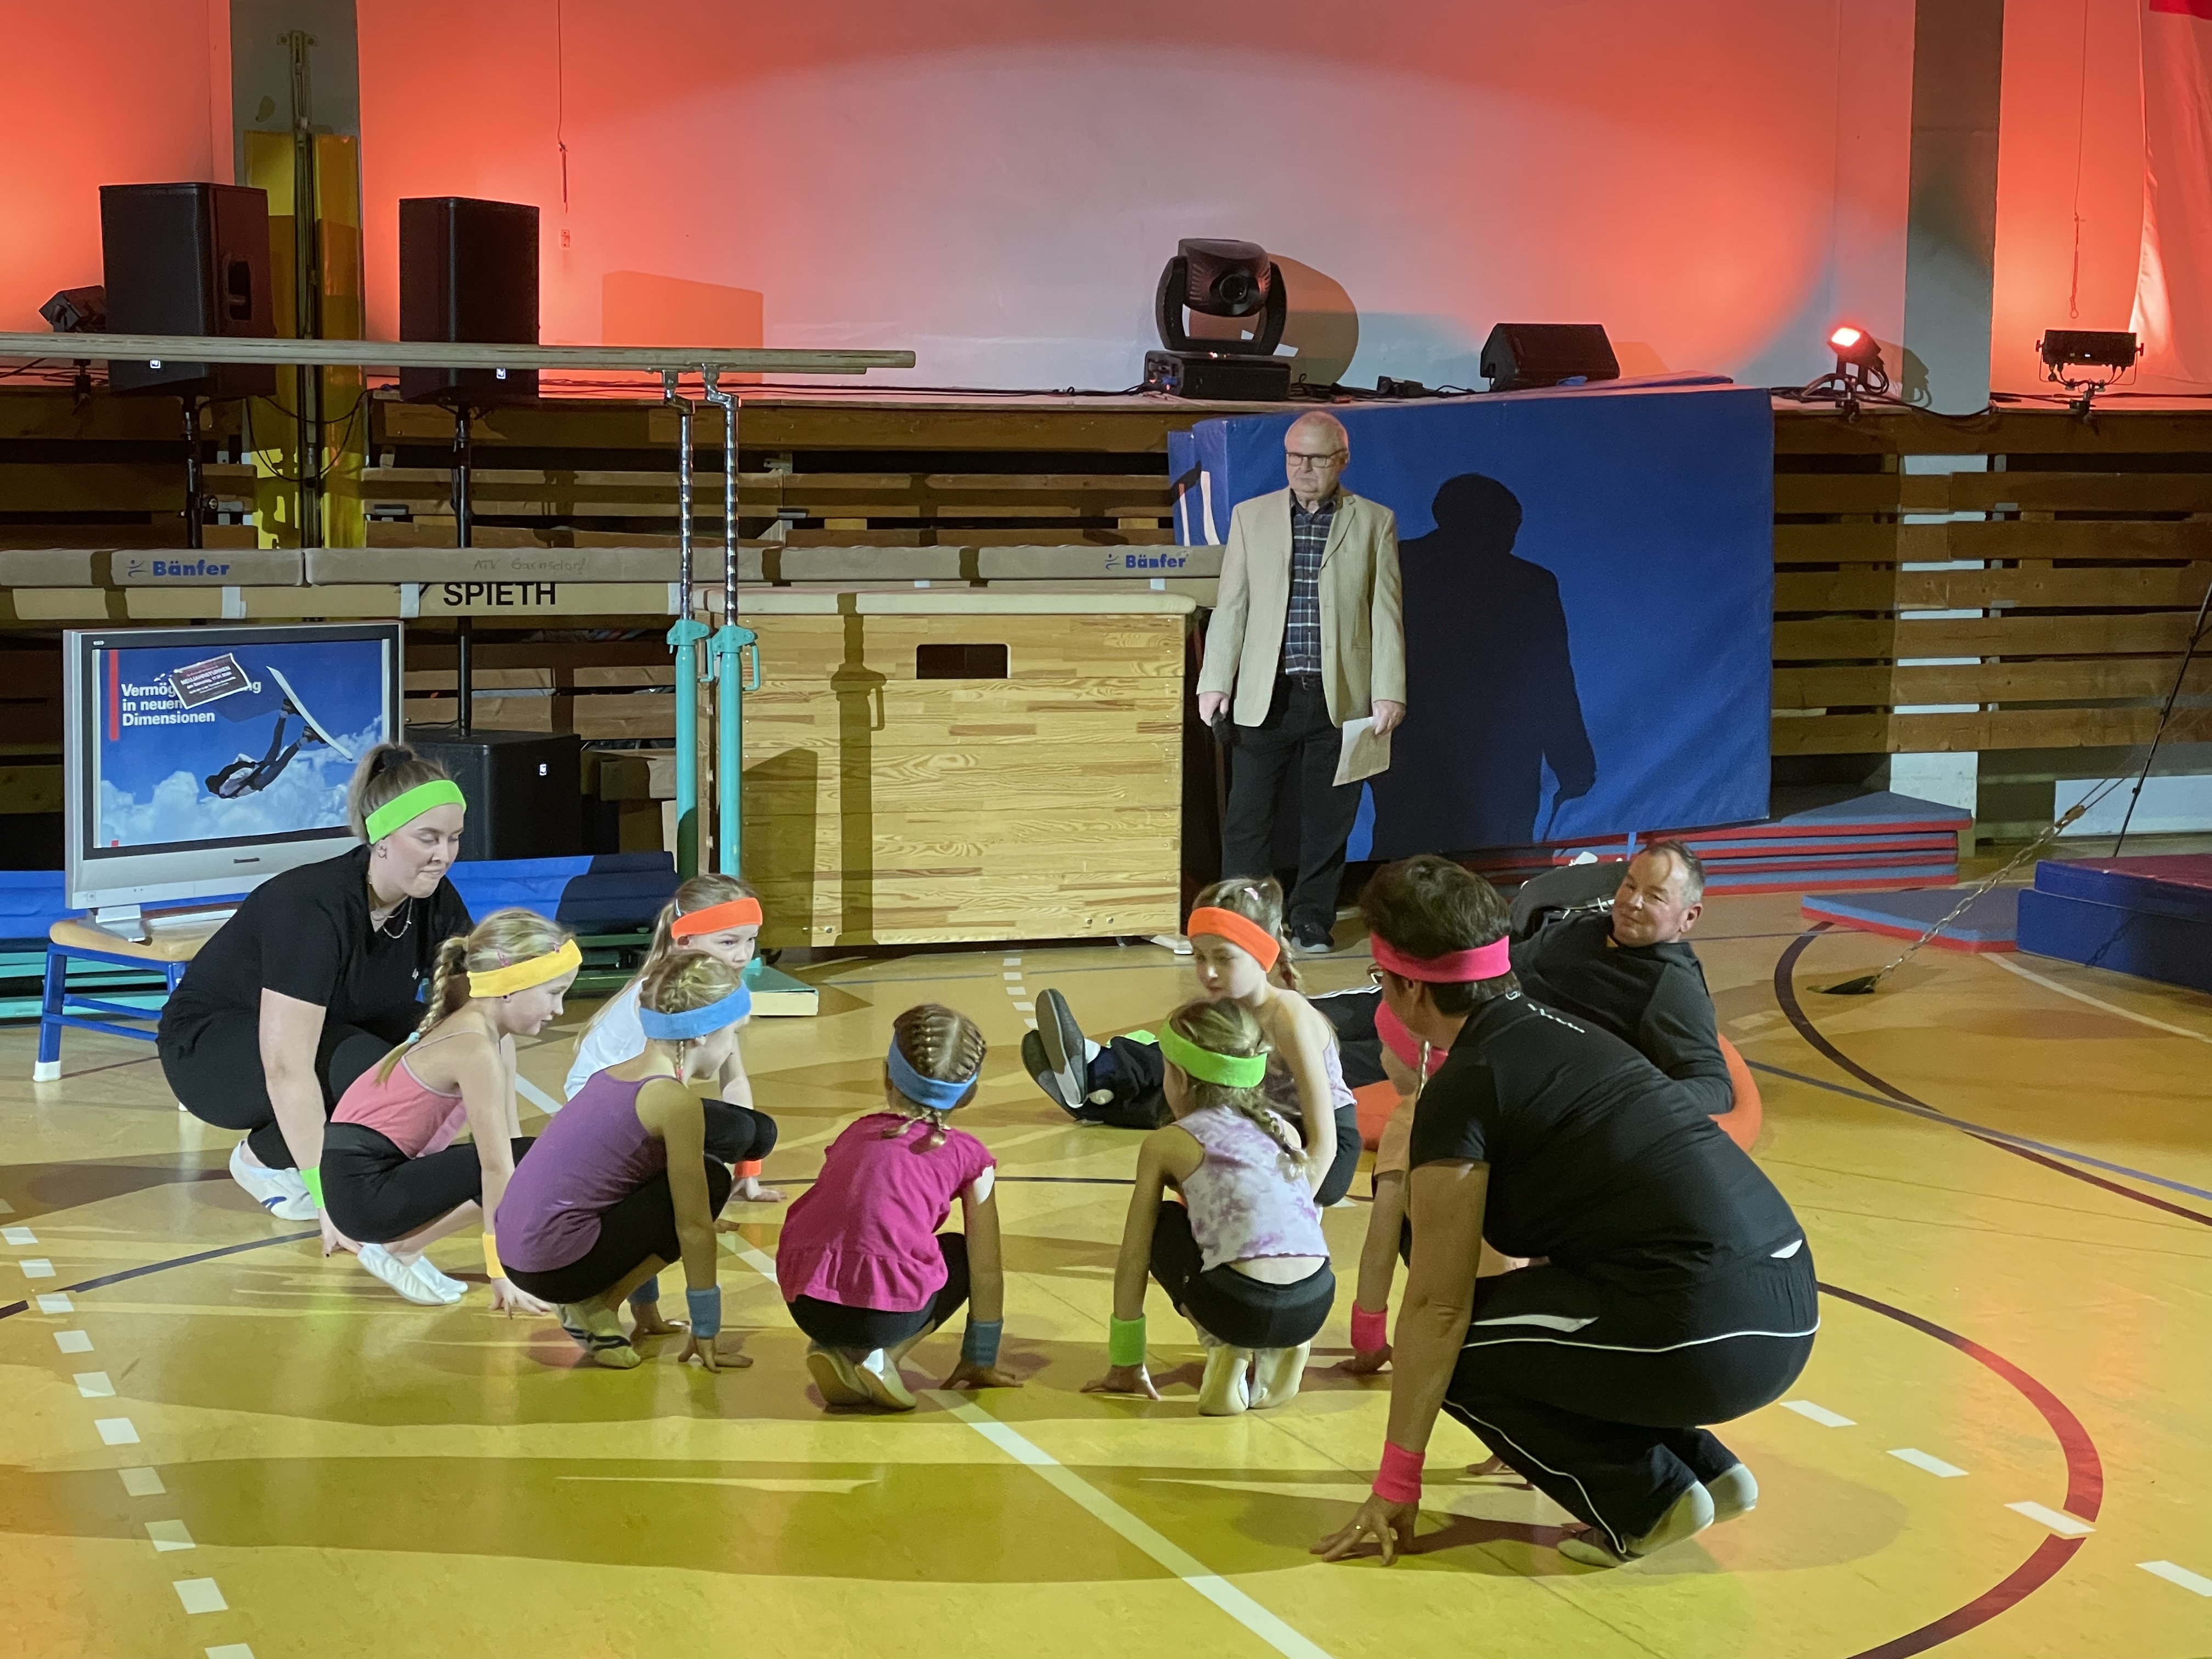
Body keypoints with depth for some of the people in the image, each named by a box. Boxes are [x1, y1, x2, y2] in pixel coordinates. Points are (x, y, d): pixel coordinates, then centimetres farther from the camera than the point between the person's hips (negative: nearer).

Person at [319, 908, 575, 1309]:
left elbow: (508, 1139, 8)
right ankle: (402, 1249, -8)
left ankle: (403, 1246, 6)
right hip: (362, 1188, -10)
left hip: (395, 1170, 10)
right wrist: (504, 1271, -22)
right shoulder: (475, 1048, -21)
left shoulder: (495, 1034, 8)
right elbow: (497, 1165, -22)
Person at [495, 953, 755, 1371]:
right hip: (557, 1263, -9)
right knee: (710, 1183, 0)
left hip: (518, 1250, 9)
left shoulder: (618, 1074, 15)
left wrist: (647, 1307, 31)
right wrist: (706, 1332, -1)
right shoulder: (674, 1099, -12)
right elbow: (694, 1227, -10)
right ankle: (597, 1307, -2)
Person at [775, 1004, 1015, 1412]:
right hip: (888, 1312, -4)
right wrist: (980, 1362, 28)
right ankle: (881, 1357, 4)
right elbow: (986, 1271, 14)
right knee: (962, 1256, 25)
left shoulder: (856, 1132, 24)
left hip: (806, 1304, 4)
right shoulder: (967, 1155, 12)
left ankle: (839, 1352, 7)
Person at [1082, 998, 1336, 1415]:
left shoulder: (1166, 1143, 10)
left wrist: (1125, 1363, 22)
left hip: (1244, 1306, -5)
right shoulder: (1284, 1129, 22)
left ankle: (1226, 1353, 7)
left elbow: (1133, 1262, 12)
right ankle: (1282, 1352, 13)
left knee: (1163, 1227, 23)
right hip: (1316, 1305, 5)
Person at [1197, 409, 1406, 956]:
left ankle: (1312, 920, 18)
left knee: (1328, 817, 5)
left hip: (1340, 697, -1)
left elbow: (1387, 613, 3)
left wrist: (1389, 693, -4)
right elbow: (1231, 607, 7)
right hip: (1265, 694, 1)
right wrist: (1215, 682, 0)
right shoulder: (1251, 516, 9)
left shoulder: (1374, 522, 5)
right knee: (1247, 813, 0)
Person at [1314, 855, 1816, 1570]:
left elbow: (1436, 1305, -4)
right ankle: (1706, 1468, 18)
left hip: (1707, 1338, -9)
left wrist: (1396, 1487, 4)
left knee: (1451, 1342, 6)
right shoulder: (1560, 1035, 21)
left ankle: (1643, 1500, 0)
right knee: (1524, 1311, 26)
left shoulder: (1463, 1088, -5)